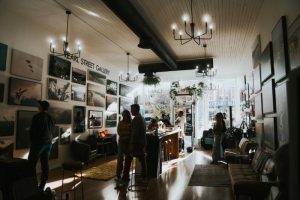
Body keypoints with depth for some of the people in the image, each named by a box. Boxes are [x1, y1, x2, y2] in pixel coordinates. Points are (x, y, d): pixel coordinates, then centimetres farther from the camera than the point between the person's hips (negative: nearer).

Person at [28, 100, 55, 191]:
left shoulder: (37, 117, -12)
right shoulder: (51, 118, 8)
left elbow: (32, 131, -9)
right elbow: (53, 131, 11)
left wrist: (32, 141, 4)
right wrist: (49, 140, 17)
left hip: (38, 143, -7)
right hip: (48, 143, 7)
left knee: (31, 165, 0)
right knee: (45, 165, 8)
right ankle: (42, 186, 15)